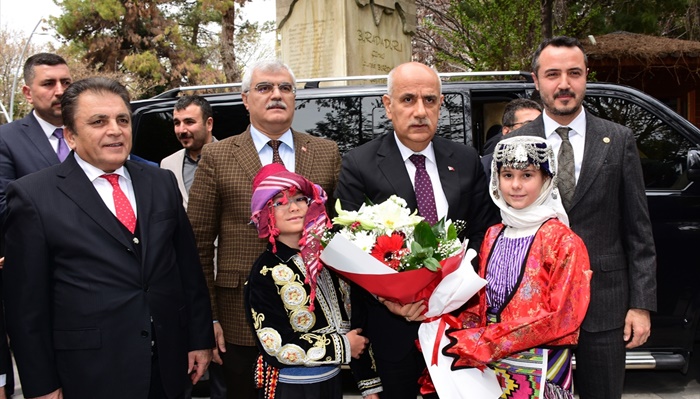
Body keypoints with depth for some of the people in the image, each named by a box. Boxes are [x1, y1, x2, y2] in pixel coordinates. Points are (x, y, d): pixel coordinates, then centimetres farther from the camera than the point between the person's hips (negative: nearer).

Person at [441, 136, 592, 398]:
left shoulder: (562, 241, -11)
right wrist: (461, 338, -10)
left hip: (537, 375, -5)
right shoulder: (493, 236, 6)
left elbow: (561, 317, -15)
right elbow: (481, 303, 10)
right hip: (490, 369, 5)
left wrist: (481, 342, -18)